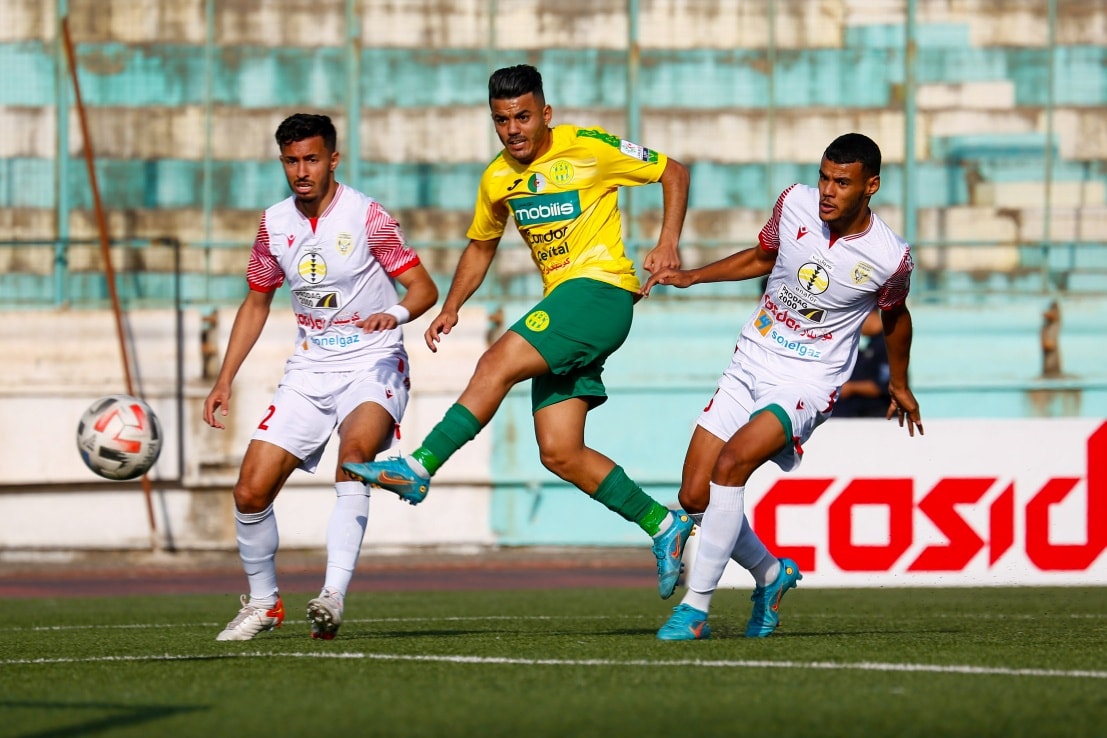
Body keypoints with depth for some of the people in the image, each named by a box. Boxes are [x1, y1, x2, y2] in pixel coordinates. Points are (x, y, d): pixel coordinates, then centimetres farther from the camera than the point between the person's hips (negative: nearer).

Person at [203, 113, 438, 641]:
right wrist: (225, 379, 11)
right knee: (250, 491, -5)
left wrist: (396, 312, -31)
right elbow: (256, 303, 18)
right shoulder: (275, 225, 5)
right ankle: (263, 602, 19)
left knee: (354, 454, -35)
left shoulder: (366, 216, -10)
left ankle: (333, 597, -41)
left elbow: (424, 287, -9)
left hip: (372, 365, -5)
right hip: (309, 370, 5)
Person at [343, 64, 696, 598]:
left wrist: (668, 242, -9)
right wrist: (451, 307, 15)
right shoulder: (497, 180, 11)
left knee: (498, 363, -24)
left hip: (601, 289, -7)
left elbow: (673, 172, 4)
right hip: (562, 300, 7)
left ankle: (419, 467, -22)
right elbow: (481, 245, 28)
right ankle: (663, 525, 8)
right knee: (559, 453, -3)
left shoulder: (590, 148, -6)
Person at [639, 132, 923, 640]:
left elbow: (894, 315, 9)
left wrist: (899, 385, 24)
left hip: (808, 382, -5)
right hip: (749, 364, 5)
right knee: (695, 497, -1)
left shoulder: (890, 259, -14)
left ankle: (695, 609, -22)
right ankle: (771, 574, 27)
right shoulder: (796, 203, -5)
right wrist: (689, 277, 8)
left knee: (730, 463, -29)